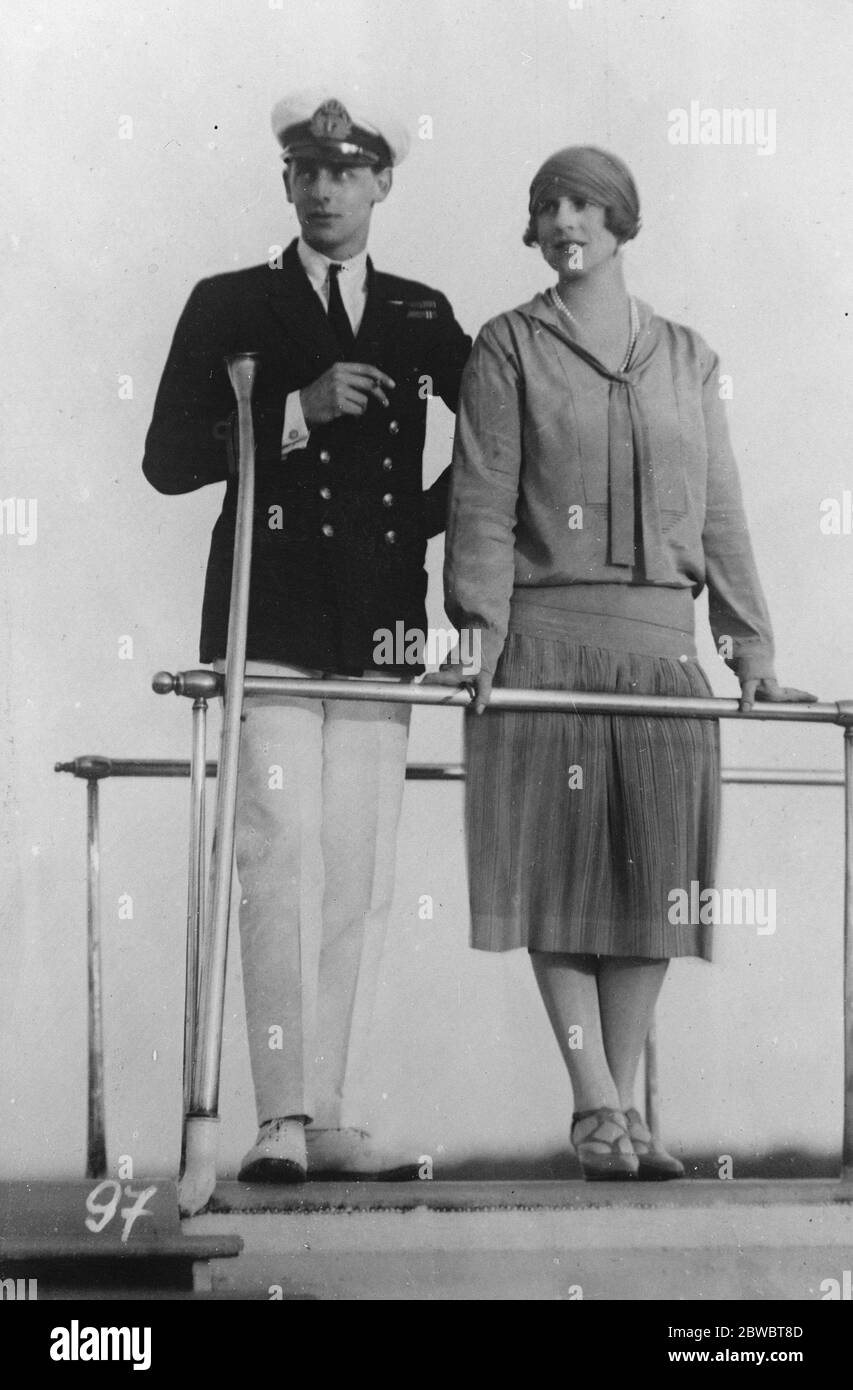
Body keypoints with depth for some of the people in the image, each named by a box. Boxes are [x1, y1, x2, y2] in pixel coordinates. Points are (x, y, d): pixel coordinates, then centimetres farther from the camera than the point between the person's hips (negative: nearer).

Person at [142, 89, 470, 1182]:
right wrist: (299, 411, -9)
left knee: (361, 882, 1)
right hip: (270, 627, -3)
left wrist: (431, 516, 10)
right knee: (282, 865, -11)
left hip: (382, 630, 3)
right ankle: (282, 1118, -9)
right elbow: (168, 459, 1)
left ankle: (337, 1121, 5)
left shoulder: (423, 317, 16)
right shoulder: (229, 306, 9)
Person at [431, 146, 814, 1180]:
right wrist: (481, 630, -13)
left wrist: (751, 649, 6)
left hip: (662, 644, 3)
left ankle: (625, 1108, 9)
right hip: (547, 638, -3)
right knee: (560, 872, -4)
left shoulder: (686, 360, 15)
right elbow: (483, 504, -1)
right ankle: (596, 1106, 0)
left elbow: (720, 514, 13)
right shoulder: (509, 348, 7)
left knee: (653, 879, 2)